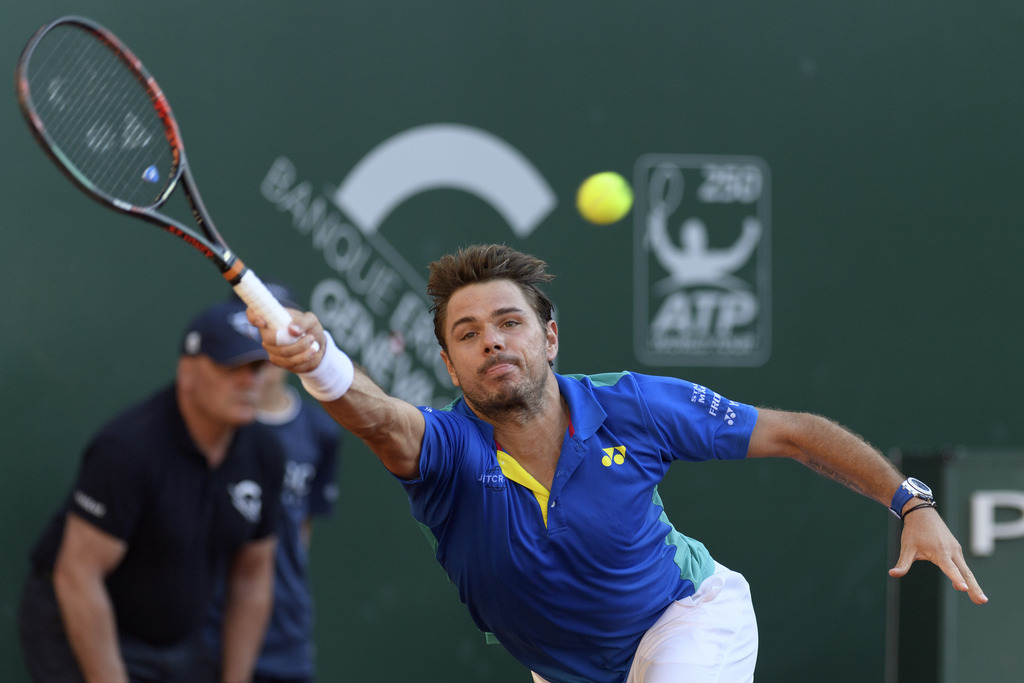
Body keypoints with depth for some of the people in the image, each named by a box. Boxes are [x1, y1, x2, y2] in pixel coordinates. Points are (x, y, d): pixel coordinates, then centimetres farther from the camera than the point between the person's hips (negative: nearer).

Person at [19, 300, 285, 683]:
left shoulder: (263, 455, -1)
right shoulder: (128, 447, -24)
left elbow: (253, 577, 8)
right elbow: (78, 574, -24)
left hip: (180, 641, 7)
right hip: (78, 634, -7)